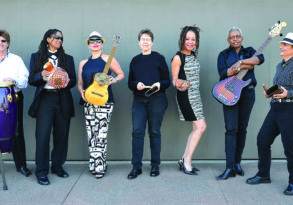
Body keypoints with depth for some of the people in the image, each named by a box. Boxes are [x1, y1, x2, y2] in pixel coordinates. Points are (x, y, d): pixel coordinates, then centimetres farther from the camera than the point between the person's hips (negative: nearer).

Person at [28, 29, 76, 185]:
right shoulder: (36, 57, 9)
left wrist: (66, 83, -12)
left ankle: (58, 166, 21)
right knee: (42, 136, -7)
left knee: (61, 135, 5)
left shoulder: (68, 58, 14)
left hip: (63, 101, 3)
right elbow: (31, 80, 4)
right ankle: (41, 172, 2)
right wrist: (41, 76, -17)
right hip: (45, 99, -2)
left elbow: (73, 80, 10)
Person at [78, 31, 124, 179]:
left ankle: (100, 167, -1)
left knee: (101, 135, -9)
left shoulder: (108, 59, 2)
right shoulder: (83, 63, 15)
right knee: (91, 135, 5)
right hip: (88, 102, 5)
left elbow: (121, 74, 6)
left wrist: (113, 80, -13)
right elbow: (80, 83, 18)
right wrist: (82, 92, -2)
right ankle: (94, 165, 16)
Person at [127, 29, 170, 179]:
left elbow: (167, 81, 3)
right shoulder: (135, 60, 13)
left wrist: (160, 84, -18)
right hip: (139, 100, 2)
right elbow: (130, 82, 12)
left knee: (154, 132, 4)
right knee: (137, 131, -5)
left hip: (156, 100, -2)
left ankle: (155, 166, 15)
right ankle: (136, 167, 2)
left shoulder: (159, 58, 4)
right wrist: (136, 85, -9)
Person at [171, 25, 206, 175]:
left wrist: (185, 83, 3)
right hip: (185, 96, -8)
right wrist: (180, 84, -29)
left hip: (195, 95, 8)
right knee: (201, 126, -11)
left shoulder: (194, 55, 11)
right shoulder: (178, 57, -11)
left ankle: (185, 160, 16)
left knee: (196, 128, 8)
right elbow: (174, 80, -9)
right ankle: (187, 161, -2)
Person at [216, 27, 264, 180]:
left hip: (247, 93, 2)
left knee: (242, 129, 6)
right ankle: (229, 168, -9)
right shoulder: (224, 54, 9)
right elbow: (223, 73, -9)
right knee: (231, 129, -9)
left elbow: (260, 58, -11)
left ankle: (237, 163, 17)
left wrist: (241, 62, -22)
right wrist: (246, 66, -13)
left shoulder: (249, 51, 12)